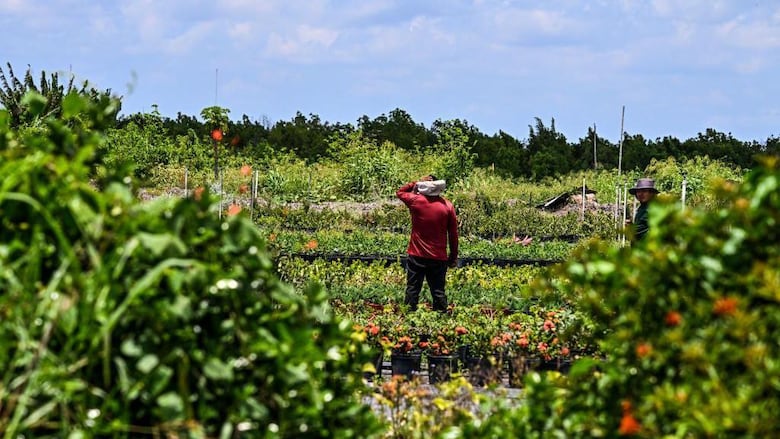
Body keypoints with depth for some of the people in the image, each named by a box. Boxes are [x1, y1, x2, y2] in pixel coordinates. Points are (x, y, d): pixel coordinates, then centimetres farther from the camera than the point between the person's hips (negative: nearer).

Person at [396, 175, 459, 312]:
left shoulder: (416, 201, -7)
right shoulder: (447, 206, -4)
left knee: (412, 290, 5)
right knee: (438, 292, 5)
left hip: (417, 256, -1)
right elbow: (453, 234, 0)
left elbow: (400, 191, 14)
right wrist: (453, 257, 9)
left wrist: (416, 183, 6)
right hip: (439, 258, 1)